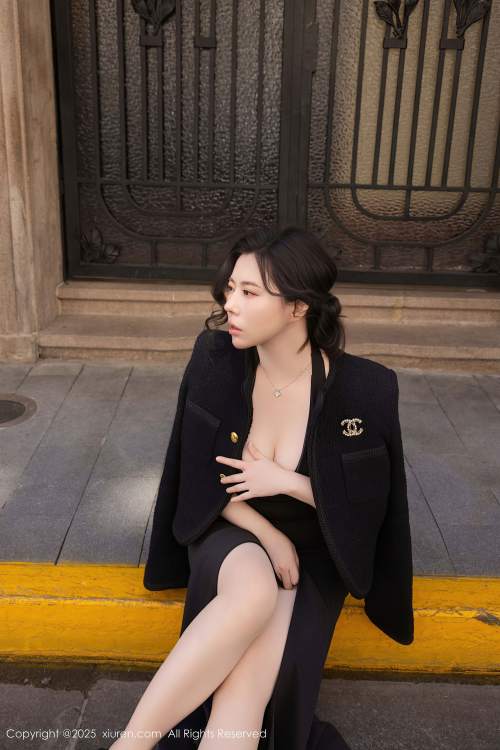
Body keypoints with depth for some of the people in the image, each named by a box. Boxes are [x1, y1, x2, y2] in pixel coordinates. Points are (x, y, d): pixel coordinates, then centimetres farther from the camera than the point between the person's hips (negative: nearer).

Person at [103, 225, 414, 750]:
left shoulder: (364, 388, -17)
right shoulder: (216, 362, -13)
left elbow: (368, 502, -7)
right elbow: (202, 478, -4)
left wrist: (285, 481, -18)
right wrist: (268, 537, -13)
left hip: (312, 554, 0)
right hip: (232, 535, 1)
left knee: (247, 685, -27)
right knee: (254, 590, -36)